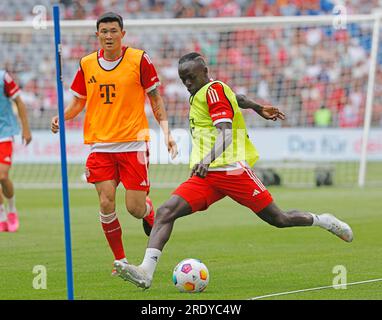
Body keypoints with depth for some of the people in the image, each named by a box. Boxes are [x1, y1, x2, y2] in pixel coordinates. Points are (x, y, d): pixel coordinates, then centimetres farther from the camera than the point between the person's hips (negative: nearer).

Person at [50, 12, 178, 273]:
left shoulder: (139, 59, -3)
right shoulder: (87, 64, 5)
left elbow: (155, 98, 4)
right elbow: (79, 101, 16)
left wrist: (166, 131, -6)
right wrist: (63, 116, -4)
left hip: (134, 143, -2)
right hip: (100, 145, 2)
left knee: (135, 209, -5)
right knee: (106, 203, -9)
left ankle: (150, 214, 33)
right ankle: (120, 260, 8)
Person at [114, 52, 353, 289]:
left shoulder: (214, 89, -7)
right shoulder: (200, 94, 19)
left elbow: (225, 132, -20)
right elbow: (236, 98, 38)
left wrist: (209, 159, -37)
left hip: (231, 169, -8)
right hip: (204, 175, 8)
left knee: (279, 220, -2)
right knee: (166, 212, -15)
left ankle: (322, 221, 26)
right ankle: (146, 272, -27)